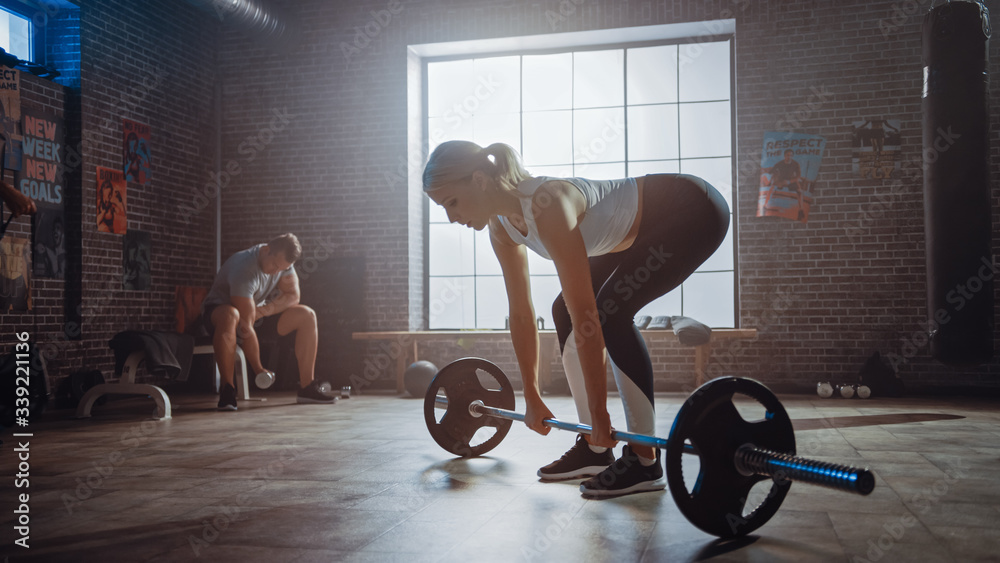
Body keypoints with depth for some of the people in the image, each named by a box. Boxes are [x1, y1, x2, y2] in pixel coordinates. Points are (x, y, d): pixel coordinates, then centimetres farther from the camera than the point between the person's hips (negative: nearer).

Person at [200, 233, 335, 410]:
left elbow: (293, 295, -5)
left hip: (258, 310, 7)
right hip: (220, 308, -7)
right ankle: (227, 390, -36)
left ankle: (307, 387, -9)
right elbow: (246, 326, -34)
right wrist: (258, 370, -31)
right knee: (230, 316, -44)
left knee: (307, 316, -9)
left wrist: (265, 310, -24)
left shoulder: (283, 260, -12)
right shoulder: (244, 270, -34)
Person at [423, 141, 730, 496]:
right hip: (646, 228, 9)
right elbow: (521, 314, 0)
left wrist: (599, 413, -30)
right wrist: (532, 397, 3)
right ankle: (595, 450, 10)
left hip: (695, 212, -9)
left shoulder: (547, 205, -33)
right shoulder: (501, 226, -7)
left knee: (609, 312, -23)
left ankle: (644, 460, -12)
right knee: (563, 313, 1)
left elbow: (585, 315, -34)